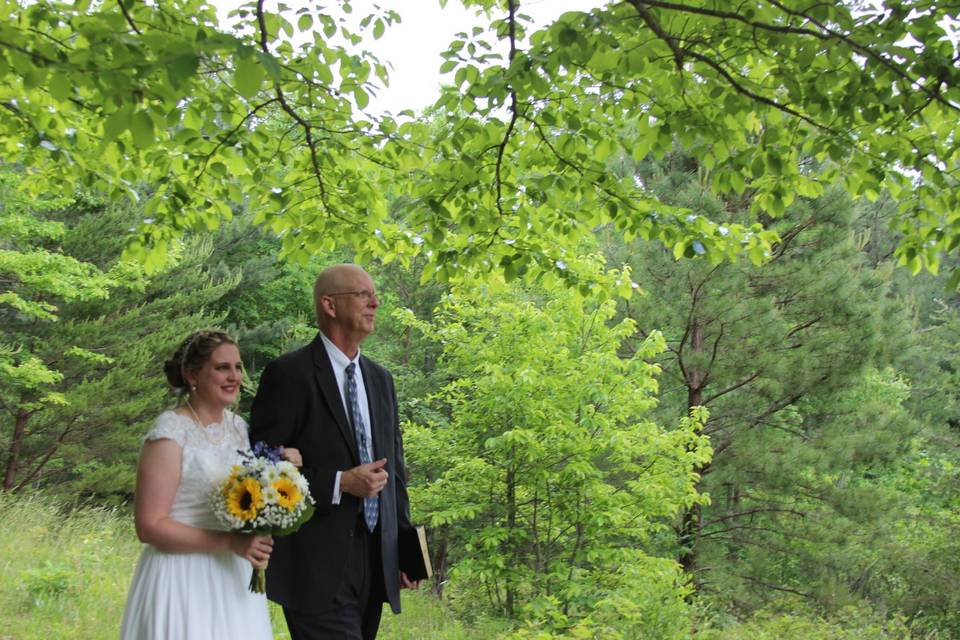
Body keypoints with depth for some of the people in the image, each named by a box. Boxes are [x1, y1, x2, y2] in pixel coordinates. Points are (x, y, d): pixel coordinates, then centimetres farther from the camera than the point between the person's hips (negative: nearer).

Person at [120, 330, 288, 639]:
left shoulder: (238, 426, 8)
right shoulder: (170, 431, -13)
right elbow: (149, 526, -17)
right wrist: (229, 542, -22)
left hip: (233, 579, 7)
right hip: (184, 580, -6)